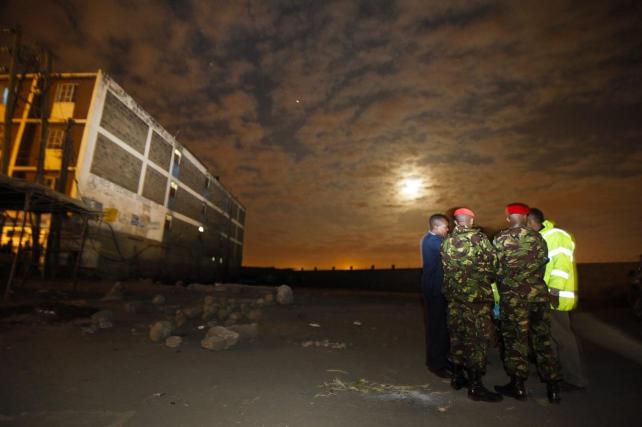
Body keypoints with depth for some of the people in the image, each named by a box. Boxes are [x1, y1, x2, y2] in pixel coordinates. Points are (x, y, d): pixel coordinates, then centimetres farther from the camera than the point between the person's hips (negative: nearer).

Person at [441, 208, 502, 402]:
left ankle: (457, 377, 27)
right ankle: (475, 386, 8)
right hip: (477, 296, -5)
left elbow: (446, 269, 7)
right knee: (477, 339, 3)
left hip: (454, 296, 5)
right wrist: (488, 283, 11)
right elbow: (492, 265, -6)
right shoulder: (480, 238, -10)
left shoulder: (447, 242, 3)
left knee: (457, 335, 15)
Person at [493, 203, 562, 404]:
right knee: (543, 338, 14)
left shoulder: (500, 239, -6)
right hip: (538, 293, 3)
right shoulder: (537, 237, 4)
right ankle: (553, 386, 21)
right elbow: (544, 263, 7)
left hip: (512, 296, -3)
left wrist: (497, 297, 9)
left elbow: (495, 268, -4)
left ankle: (518, 385, 16)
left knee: (515, 338, 7)